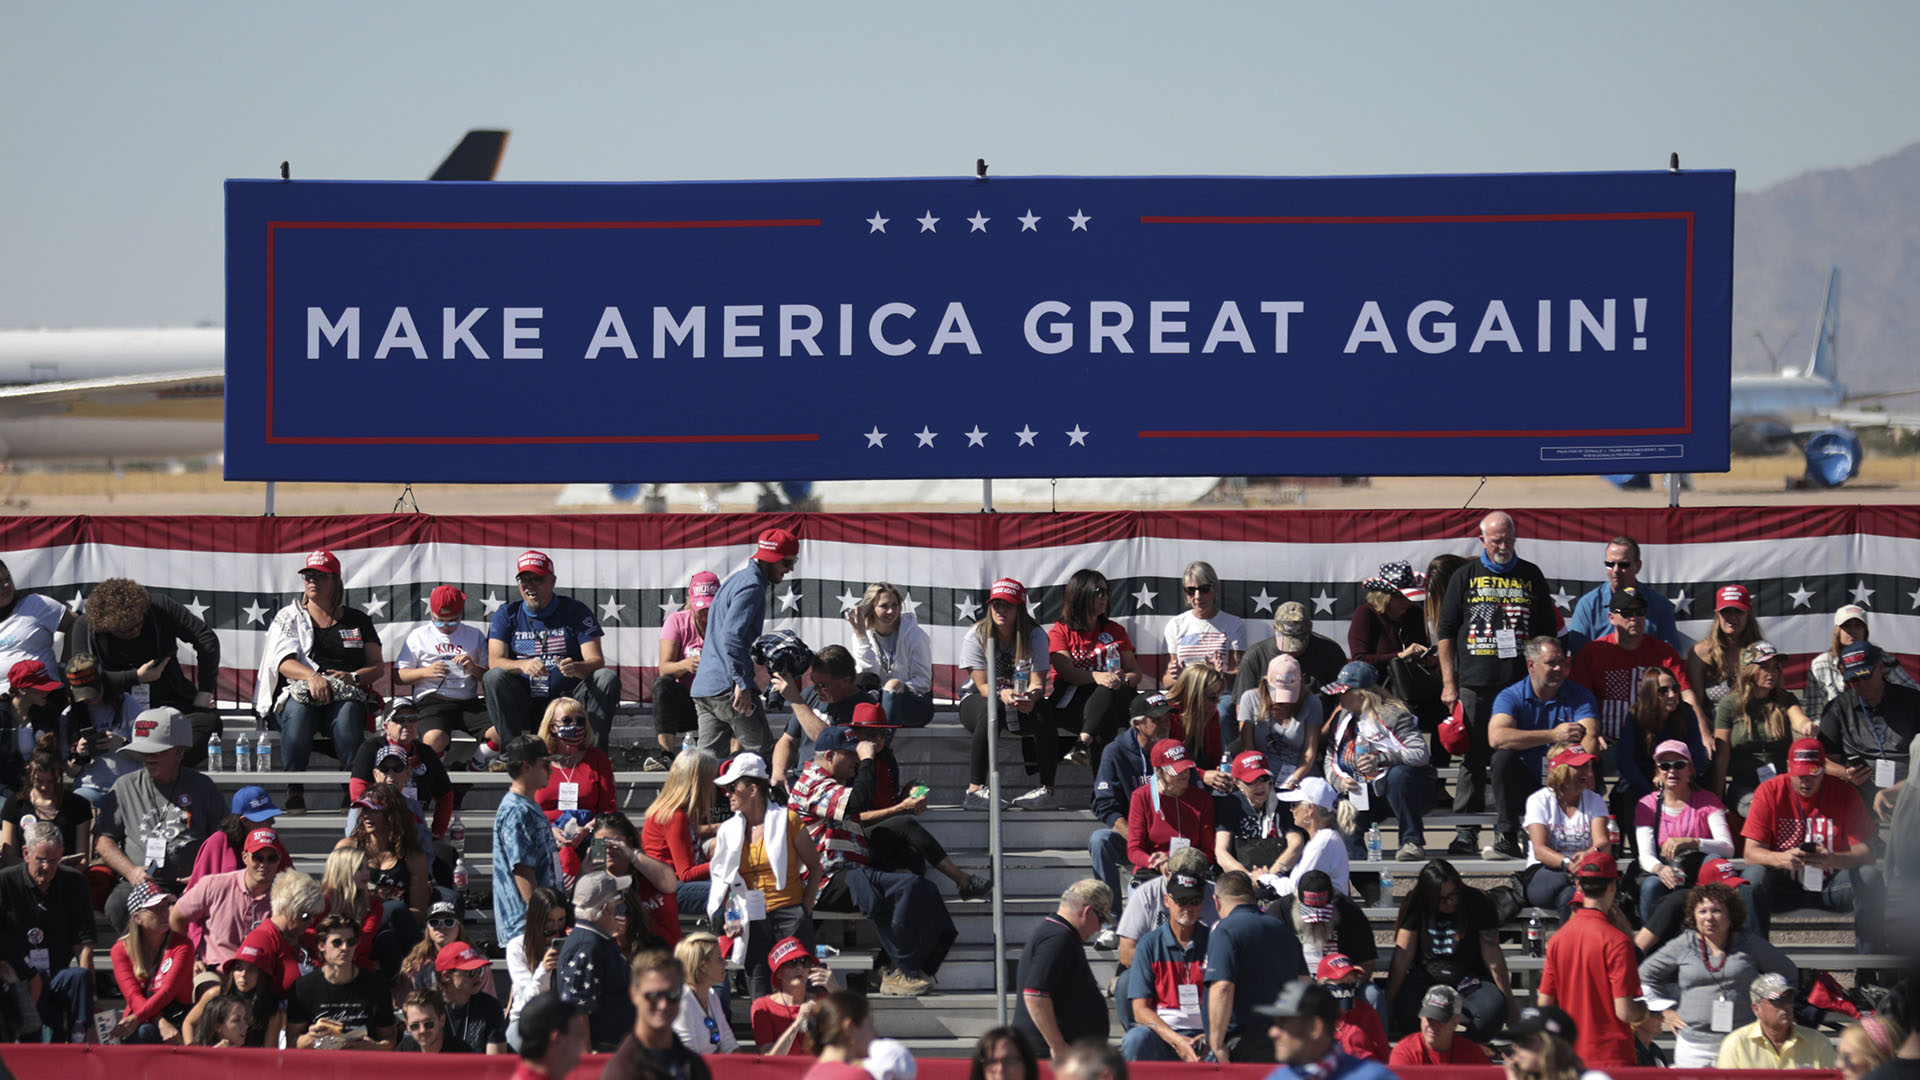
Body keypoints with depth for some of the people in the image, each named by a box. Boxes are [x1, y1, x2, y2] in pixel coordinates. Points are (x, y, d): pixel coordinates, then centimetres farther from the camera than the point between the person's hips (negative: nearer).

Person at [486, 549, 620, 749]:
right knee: (494, 678, -26)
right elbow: (494, 661, -7)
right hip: (523, 703, 0)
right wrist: (524, 665, -30)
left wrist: (576, 668, -32)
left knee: (608, 678, -23)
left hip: (570, 699, 0)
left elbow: (596, 661, -6)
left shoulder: (576, 611, 3)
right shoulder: (506, 615, 7)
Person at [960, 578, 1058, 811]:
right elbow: (983, 686, -18)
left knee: (1043, 711, -31)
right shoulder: (976, 637, -11)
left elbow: (1038, 683, -16)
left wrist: (1030, 696, -41)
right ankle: (974, 789, -41)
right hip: (978, 700, -2)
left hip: (1023, 705, 2)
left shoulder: (1035, 635, -8)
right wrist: (1002, 694, -41)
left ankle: (1047, 788, -30)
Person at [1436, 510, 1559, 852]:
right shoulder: (1465, 576, 9)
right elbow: (1446, 632, 9)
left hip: (1522, 683, 1)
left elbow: (1547, 632, 16)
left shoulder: (1531, 576, 12)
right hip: (1476, 683, -1)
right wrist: (1448, 683, 2)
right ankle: (1467, 831, 5)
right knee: (1474, 758, 1)